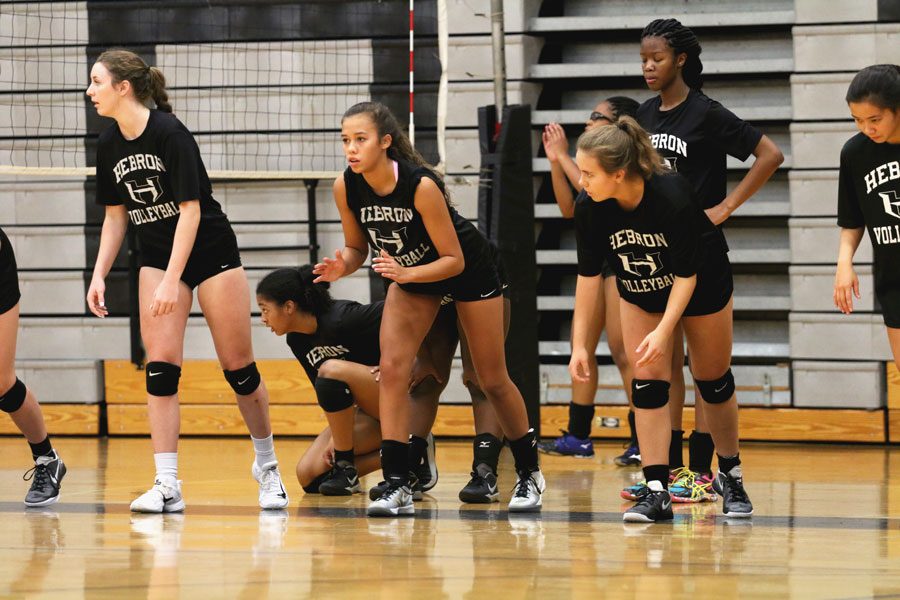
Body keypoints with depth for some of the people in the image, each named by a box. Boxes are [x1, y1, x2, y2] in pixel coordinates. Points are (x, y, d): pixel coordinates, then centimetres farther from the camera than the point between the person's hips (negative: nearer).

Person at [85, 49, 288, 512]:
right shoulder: (109, 145, -1)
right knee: (160, 366, -9)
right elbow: (116, 215, 10)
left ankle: (267, 465, 22)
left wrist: (171, 281, -26)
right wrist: (99, 275, 0)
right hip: (156, 258, 5)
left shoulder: (170, 133, -21)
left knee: (238, 367, 1)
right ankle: (167, 486, -11)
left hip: (211, 252, -5)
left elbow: (190, 210, -22)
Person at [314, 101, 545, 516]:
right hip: (411, 273, 4)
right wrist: (340, 267, -27)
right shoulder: (346, 188, -21)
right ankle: (396, 485, -15)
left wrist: (404, 273, -43)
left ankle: (529, 473, 27)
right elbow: (357, 247, -5)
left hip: (470, 269, -4)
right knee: (392, 368, -15)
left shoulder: (421, 186, -35)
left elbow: (454, 260, -28)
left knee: (492, 380, 6)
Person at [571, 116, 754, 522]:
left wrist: (664, 331, -34)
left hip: (702, 287, -3)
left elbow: (686, 274, -28)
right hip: (639, 295, 3)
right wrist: (579, 344, -16)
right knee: (647, 381, -8)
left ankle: (731, 474, 27)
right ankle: (656, 492, -10)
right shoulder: (591, 210, -25)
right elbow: (588, 276, -15)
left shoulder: (672, 197, -37)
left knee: (713, 380, 8)